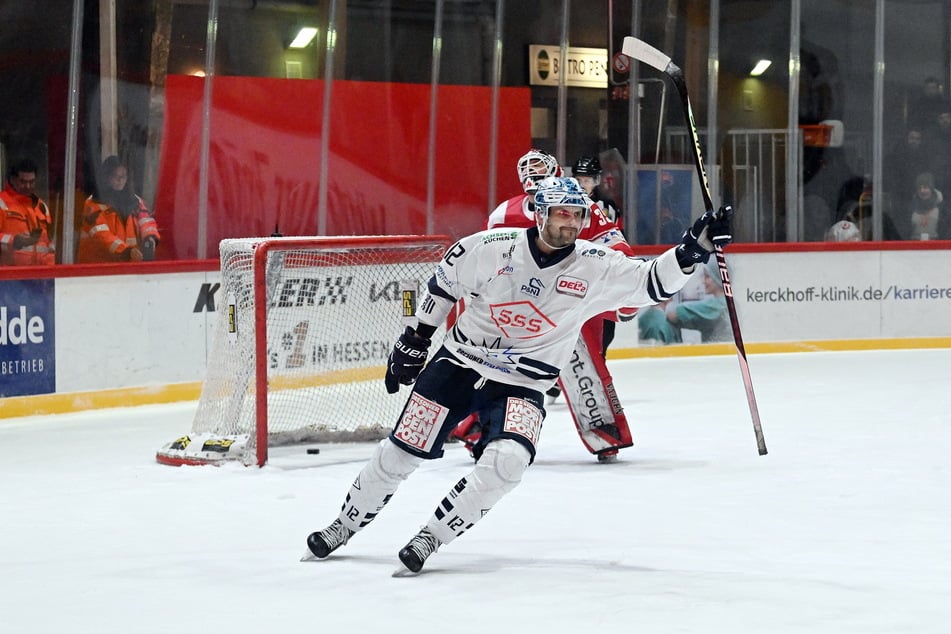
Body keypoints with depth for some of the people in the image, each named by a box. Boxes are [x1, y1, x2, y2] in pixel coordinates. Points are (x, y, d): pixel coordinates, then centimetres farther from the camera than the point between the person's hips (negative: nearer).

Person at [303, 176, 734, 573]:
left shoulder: (594, 267, -11)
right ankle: (345, 525, 23)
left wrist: (694, 247, -30)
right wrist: (415, 341, 8)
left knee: (506, 463, -25)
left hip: (521, 387, 0)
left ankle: (431, 538, -10)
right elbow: (443, 285, 2)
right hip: (458, 364, 0)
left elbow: (653, 282, -15)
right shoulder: (491, 248, -12)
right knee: (402, 450, 0)